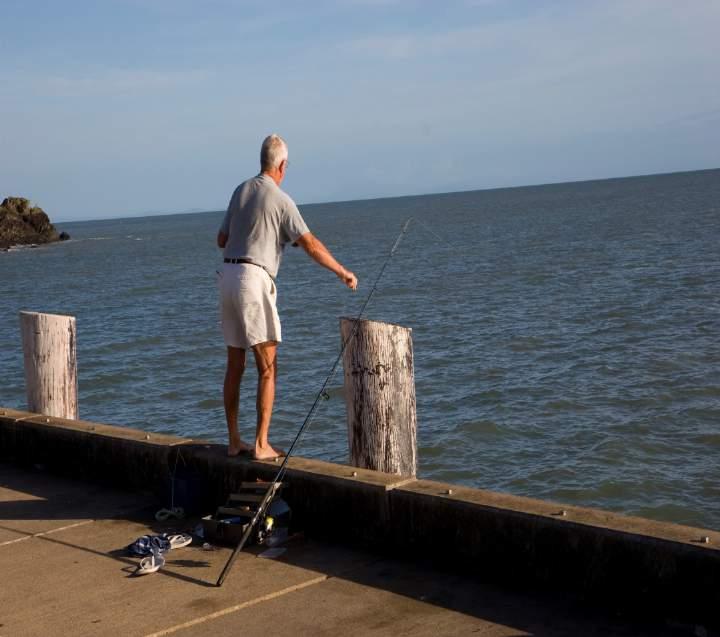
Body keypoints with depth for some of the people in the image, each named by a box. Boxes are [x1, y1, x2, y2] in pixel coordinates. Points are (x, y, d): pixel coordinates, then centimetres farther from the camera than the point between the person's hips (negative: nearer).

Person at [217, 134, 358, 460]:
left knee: (235, 365, 12)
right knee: (267, 368, -3)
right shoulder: (280, 200, -7)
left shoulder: (240, 191, 14)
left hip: (228, 277, 7)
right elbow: (311, 245, -11)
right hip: (255, 281, -7)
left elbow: (222, 240, 21)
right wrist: (342, 272, 0)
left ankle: (234, 440, 15)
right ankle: (261, 444, -6)